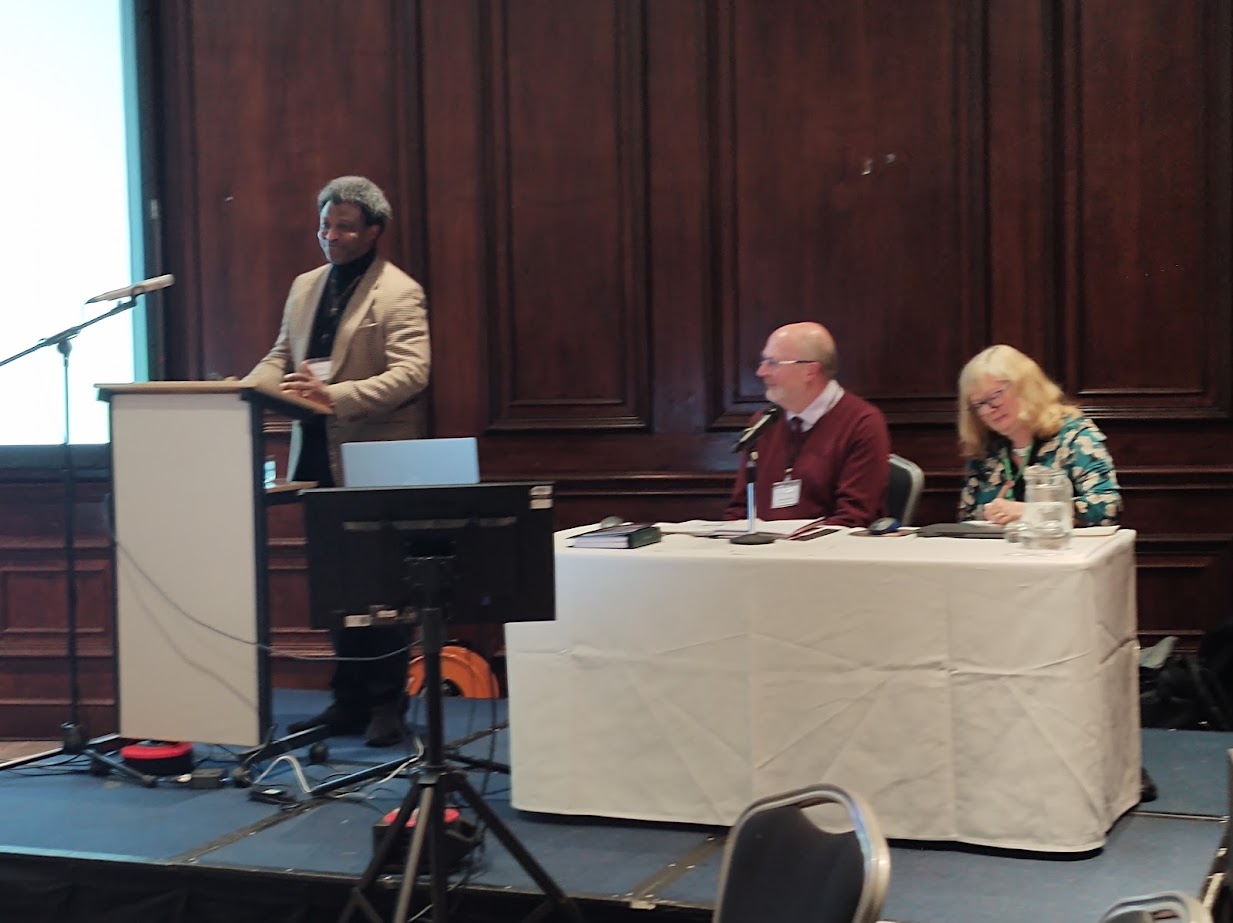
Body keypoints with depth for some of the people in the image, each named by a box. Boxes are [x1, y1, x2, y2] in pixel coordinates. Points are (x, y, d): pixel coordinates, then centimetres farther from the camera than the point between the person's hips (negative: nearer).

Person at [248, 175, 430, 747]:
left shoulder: (399, 294, -8)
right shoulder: (305, 287, 16)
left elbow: (410, 373, -19)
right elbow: (281, 357, 21)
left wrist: (335, 395, -29)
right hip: (317, 459, 7)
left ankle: (387, 706, 7)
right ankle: (349, 702, 20)